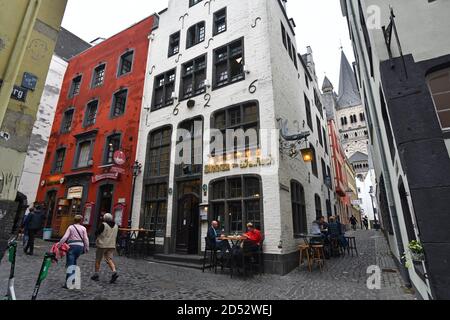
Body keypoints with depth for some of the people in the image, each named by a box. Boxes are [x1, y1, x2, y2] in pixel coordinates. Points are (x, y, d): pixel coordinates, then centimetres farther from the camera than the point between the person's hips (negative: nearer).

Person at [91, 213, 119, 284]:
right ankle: (114, 272, -16)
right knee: (109, 259, 3)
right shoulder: (116, 226, 6)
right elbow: (116, 236, 13)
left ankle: (96, 275, 21)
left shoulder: (103, 225, -12)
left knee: (98, 260, 13)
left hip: (102, 245, -4)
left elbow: (96, 233, -7)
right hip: (112, 246, 4)